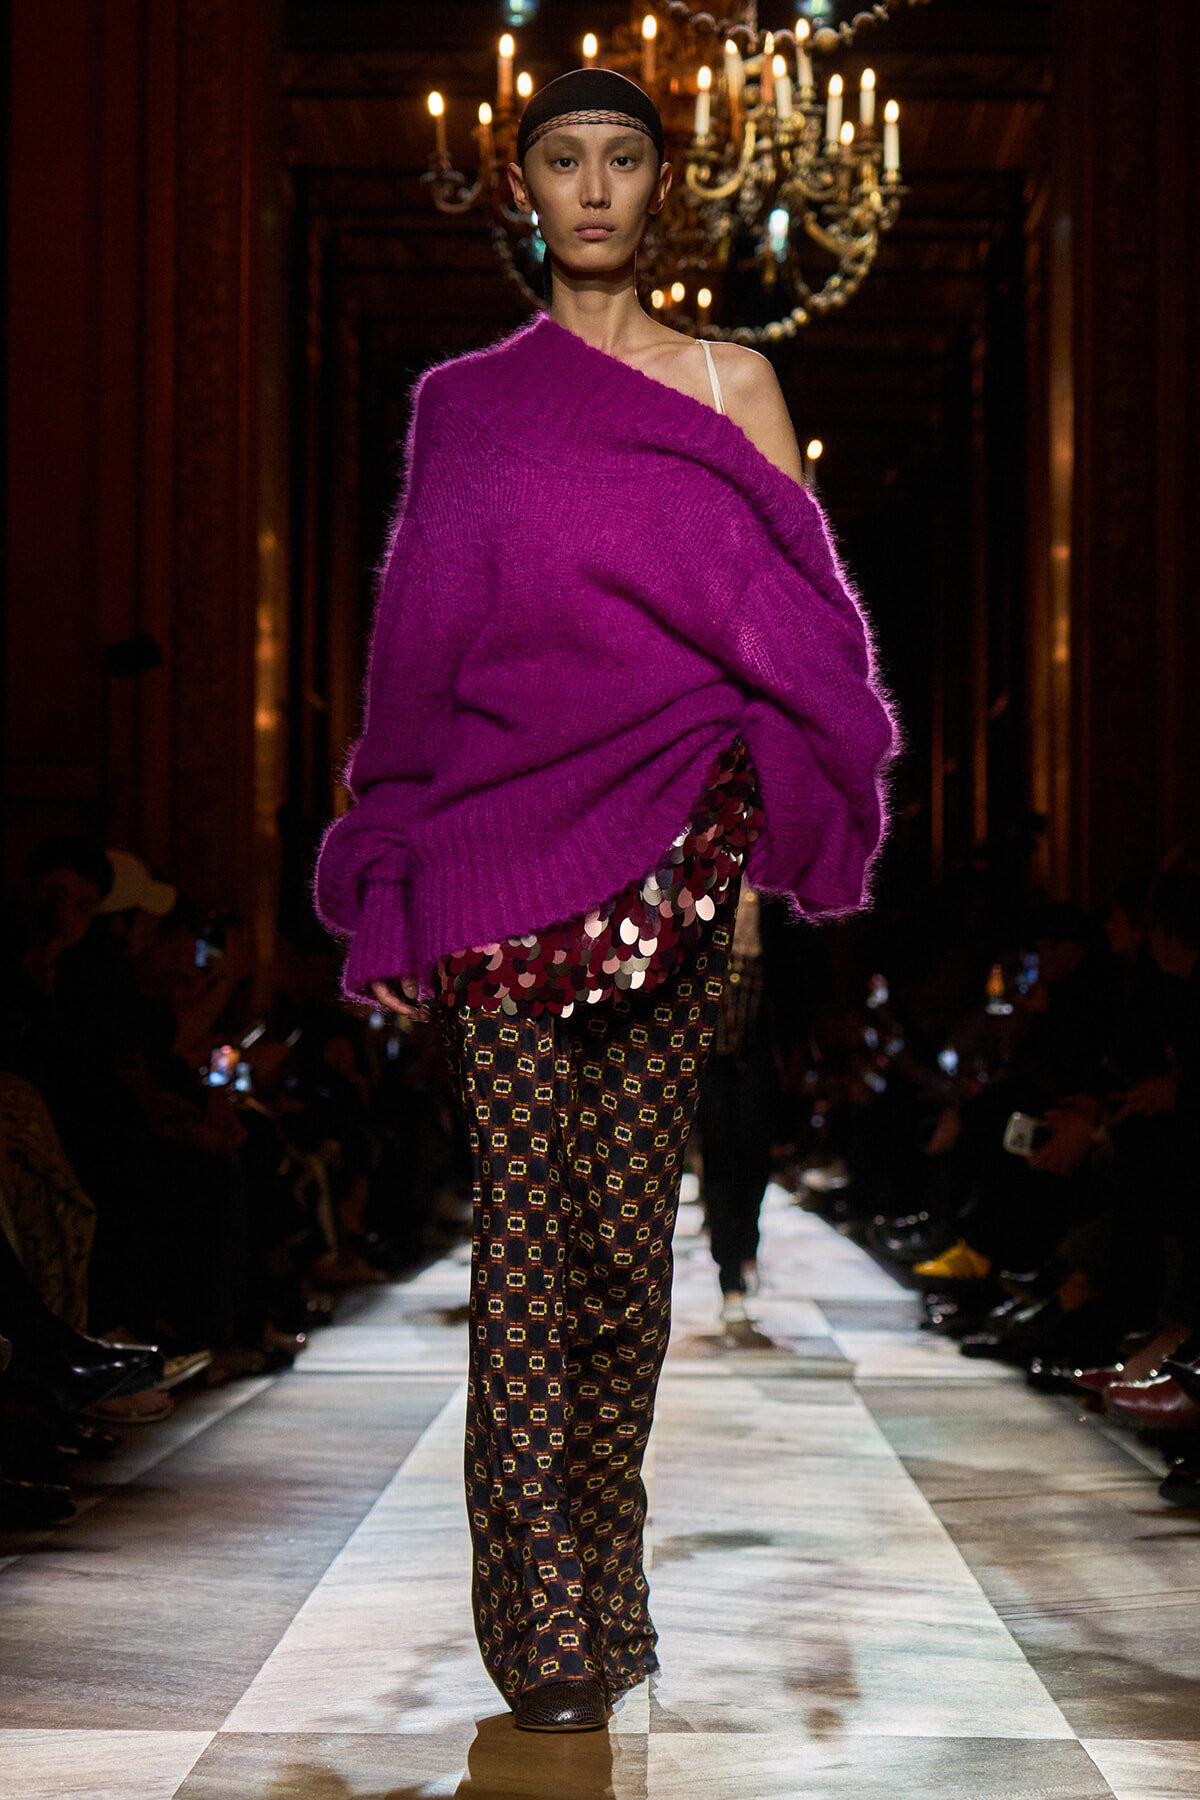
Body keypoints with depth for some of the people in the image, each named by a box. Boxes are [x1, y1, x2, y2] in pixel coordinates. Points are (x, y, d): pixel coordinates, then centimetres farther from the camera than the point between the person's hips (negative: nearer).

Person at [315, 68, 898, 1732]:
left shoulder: (732, 384, 12)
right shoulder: (463, 403, 13)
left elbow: (795, 623, 7)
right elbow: (419, 643, 12)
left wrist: (746, 835, -9)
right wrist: (393, 897, 6)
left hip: (668, 845, 0)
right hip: (499, 844, 0)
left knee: (630, 1210, -2)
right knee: (524, 1207, -5)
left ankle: (605, 1554, 16)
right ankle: (546, 1613, -1)